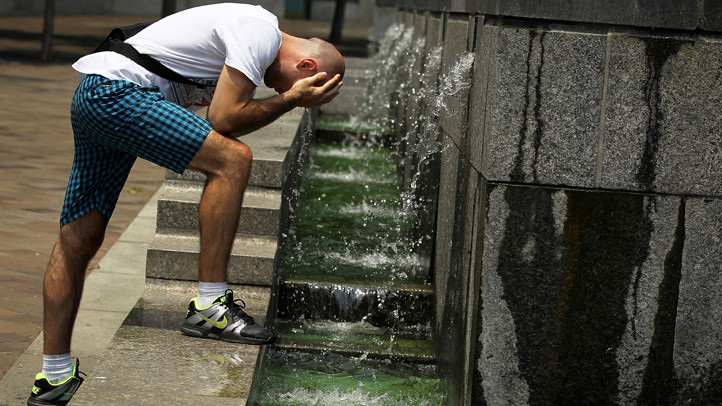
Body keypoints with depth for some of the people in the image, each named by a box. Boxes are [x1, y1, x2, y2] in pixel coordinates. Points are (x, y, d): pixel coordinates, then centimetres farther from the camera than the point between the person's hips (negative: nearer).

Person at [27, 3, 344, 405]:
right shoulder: (261, 32, -12)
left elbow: (220, 121, 16)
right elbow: (225, 119, -16)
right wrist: (291, 100, -7)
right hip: (116, 90, -11)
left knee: (79, 238, 10)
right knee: (232, 159, -17)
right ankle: (209, 308, -14)